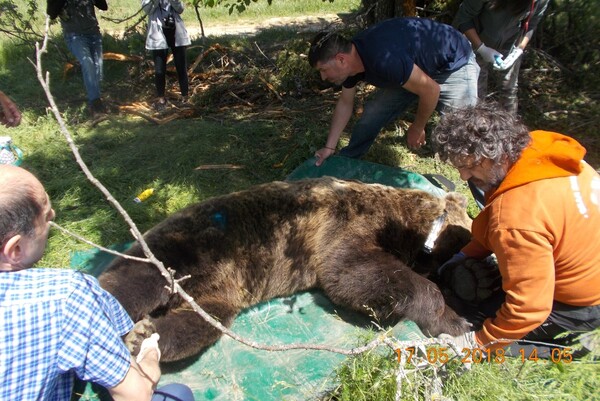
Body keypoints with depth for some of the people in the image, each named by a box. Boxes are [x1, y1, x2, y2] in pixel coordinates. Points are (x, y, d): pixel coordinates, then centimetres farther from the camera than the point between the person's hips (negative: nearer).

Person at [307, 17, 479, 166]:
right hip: (419, 64, 7)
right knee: (374, 112, 2)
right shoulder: (350, 58, -12)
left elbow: (431, 90, -31)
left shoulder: (383, 60, -41)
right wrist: (329, 147, 3)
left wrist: (417, 128, -14)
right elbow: (345, 103, 2)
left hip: (453, 63, -7)